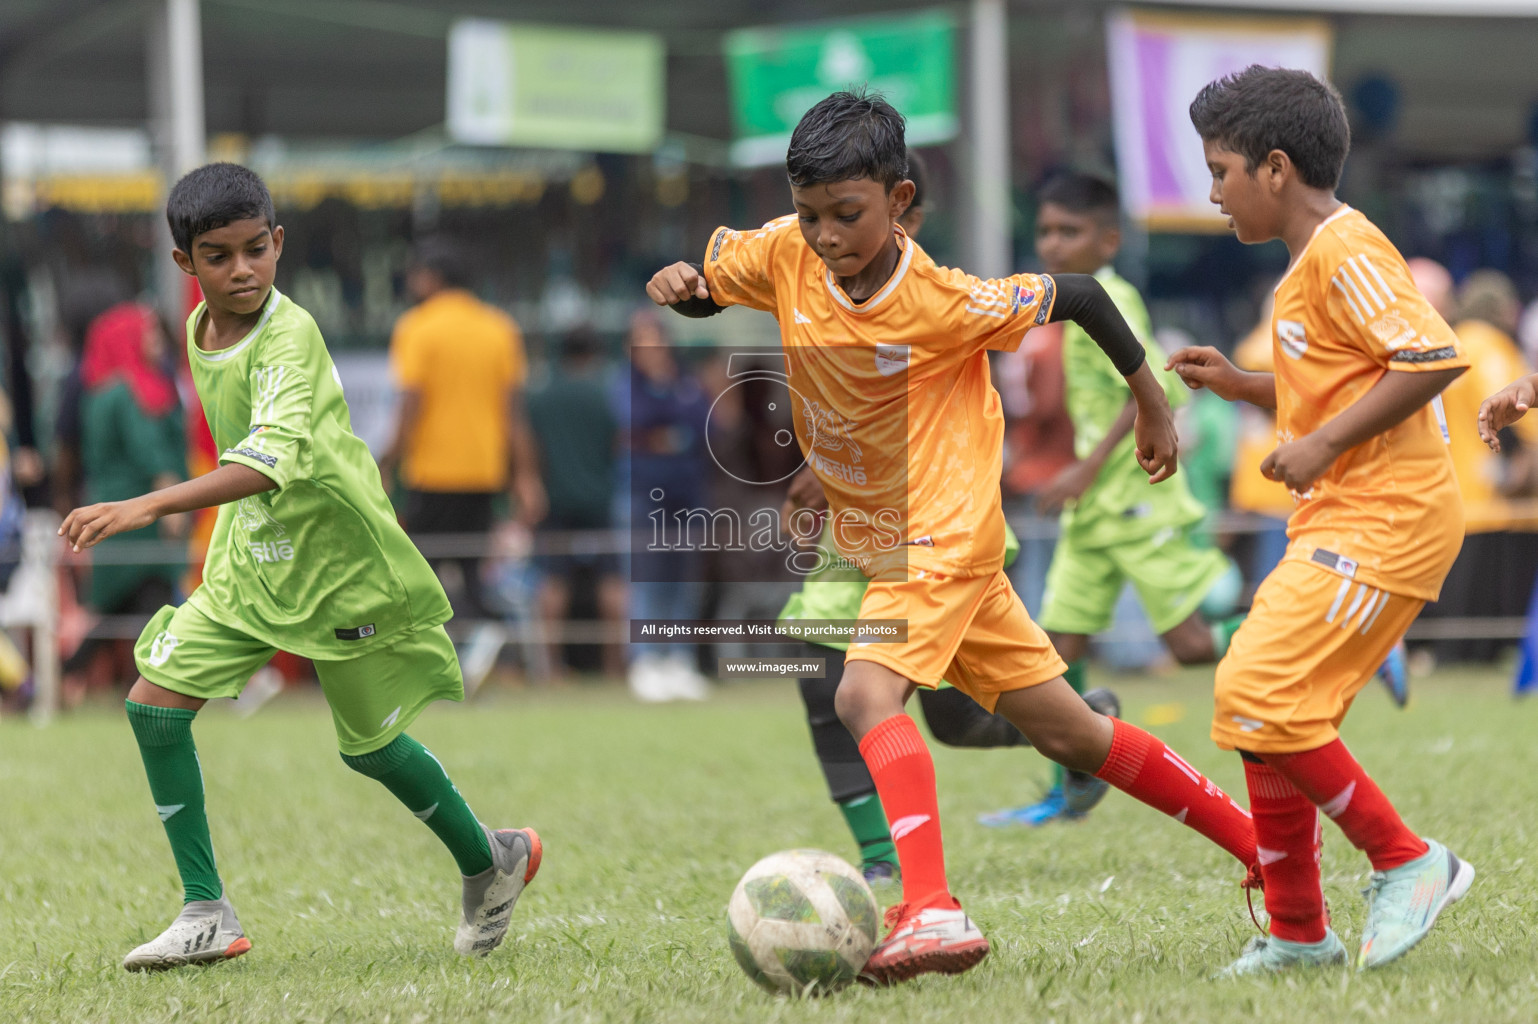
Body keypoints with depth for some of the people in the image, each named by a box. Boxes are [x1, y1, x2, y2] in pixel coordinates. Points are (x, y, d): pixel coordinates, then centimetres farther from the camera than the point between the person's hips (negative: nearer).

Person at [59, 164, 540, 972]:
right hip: (250, 559, 7)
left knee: (368, 745, 6)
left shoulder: (290, 335, -26)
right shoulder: (198, 333, -2)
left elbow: (274, 458, -42)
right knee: (155, 701, -8)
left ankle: (491, 862, 34)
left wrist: (149, 507, -52)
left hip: (338, 563, -7)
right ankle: (207, 915, -1)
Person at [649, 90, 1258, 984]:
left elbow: (1077, 294, -9)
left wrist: (1153, 403, 3)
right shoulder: (785, 257, -8)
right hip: (876, 544, 7)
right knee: (1066, 729, 12)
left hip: (943, 536, -7)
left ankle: (933, 912, -41)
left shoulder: (944, 303, -21)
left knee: (867, 693, -30)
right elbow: (710, 281, 10)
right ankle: (1257, 842, 25)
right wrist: (680, 283, -16)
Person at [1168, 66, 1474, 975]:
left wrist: (1324, 445, -21)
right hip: (1342, 522, 11)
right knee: (1265, 709, 9)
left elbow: (1436, 358, -24)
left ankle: (1407, 863, -5)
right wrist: (1242, 386, 17)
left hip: (1385, 522, -11)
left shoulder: (1346, 251, -13)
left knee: (1258, 695, -16)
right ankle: (1299, 935, 16)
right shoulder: (1315, 260, 19)